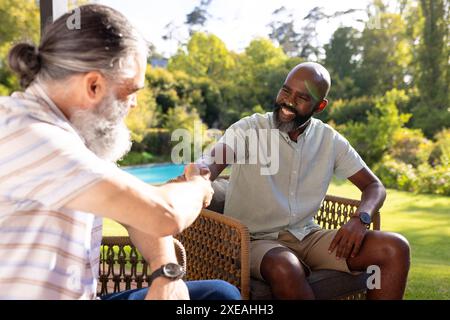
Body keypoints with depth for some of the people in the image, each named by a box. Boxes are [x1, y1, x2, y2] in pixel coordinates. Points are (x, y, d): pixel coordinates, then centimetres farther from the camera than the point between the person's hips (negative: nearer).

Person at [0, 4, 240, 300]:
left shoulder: (74, 134, 4)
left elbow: (138, 209, 8)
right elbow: (162, 214, -27)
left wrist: (167, 273, -10)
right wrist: (198, 185, -5)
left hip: (81, 295, 8)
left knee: (220, 292, 1)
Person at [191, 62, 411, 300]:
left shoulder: (330, 140, 5)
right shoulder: (249, 128, -7)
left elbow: (374, 185, 9)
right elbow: (212, 161, -25)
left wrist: (360, 219, -13)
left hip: (308, 236, 5)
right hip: (257, 240, -4)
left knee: (395, 249, -14)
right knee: (285, 269, -39)